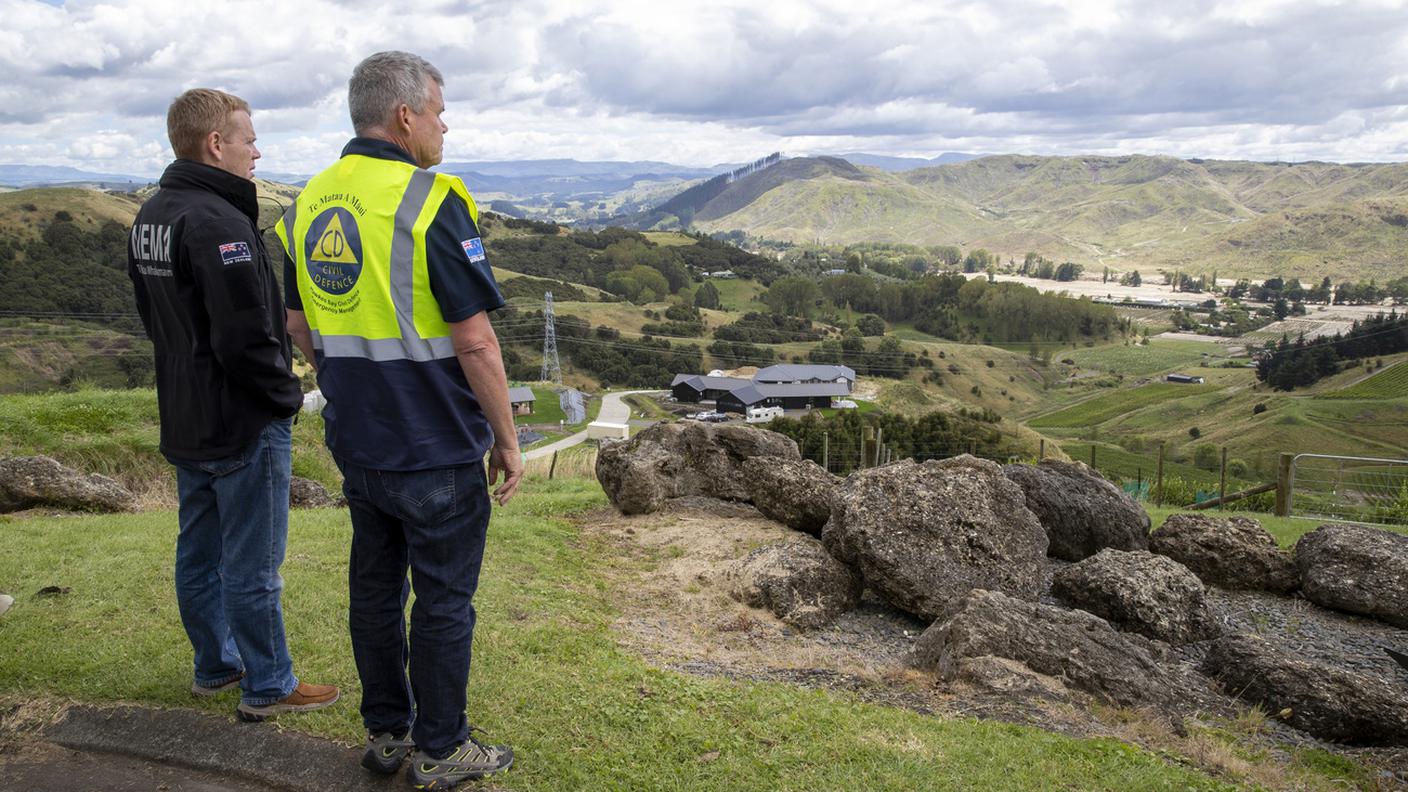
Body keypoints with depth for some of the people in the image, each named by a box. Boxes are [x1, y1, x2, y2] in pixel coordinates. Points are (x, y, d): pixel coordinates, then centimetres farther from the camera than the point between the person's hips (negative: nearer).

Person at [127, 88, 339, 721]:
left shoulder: (148, 218, 10)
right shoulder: (218, 221, -22)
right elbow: (246, 334, -26)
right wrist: (286, 395, -12)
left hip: (184, 423, 10)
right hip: (243, 424, -10)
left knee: (200, 552, 18)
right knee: (252, 566, 2)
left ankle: (216, 666, 34)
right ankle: (267, 687, 15)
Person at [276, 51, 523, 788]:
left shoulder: (307, 203, 5)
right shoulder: (431, 202, -18)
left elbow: (301, 327, 13)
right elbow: (475, 343, -19)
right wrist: (508, 440, -10)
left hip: (356, 443, 7)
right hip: (437, 451, -7)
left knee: (375, 587, 17)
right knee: (443, 599, 7)